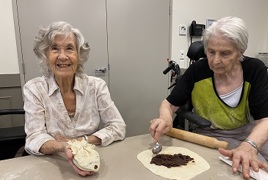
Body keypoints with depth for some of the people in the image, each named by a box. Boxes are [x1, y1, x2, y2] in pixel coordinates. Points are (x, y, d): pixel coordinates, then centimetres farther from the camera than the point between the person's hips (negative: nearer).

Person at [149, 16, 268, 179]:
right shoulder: (197, 71, -14)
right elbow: (169, 104, -8)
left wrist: (249, 145, -38)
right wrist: (165, 119, -31)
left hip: (251, 134, 3)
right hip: (211, 135, -2)